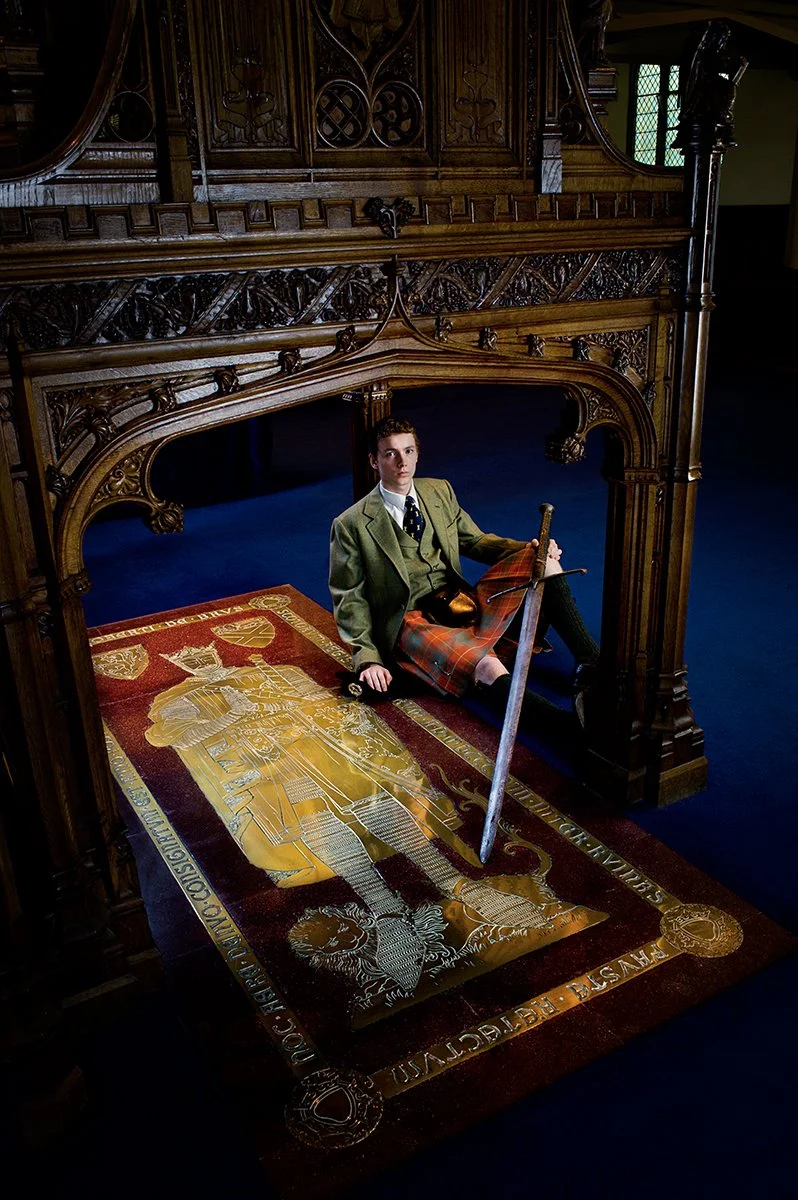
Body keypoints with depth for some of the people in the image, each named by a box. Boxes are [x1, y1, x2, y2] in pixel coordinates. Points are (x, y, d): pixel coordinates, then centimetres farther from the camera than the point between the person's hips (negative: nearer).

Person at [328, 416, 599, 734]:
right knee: (487, 667, -37)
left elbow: (475, 541, 19)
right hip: (411, 623, -6)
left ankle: (588, 661, -13)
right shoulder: (351, 525, -3)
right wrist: (367, 658, -11)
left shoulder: (439, 491, 13)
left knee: (543, 560, -12)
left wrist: (529, 549, 1)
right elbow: (349, 599, -1)